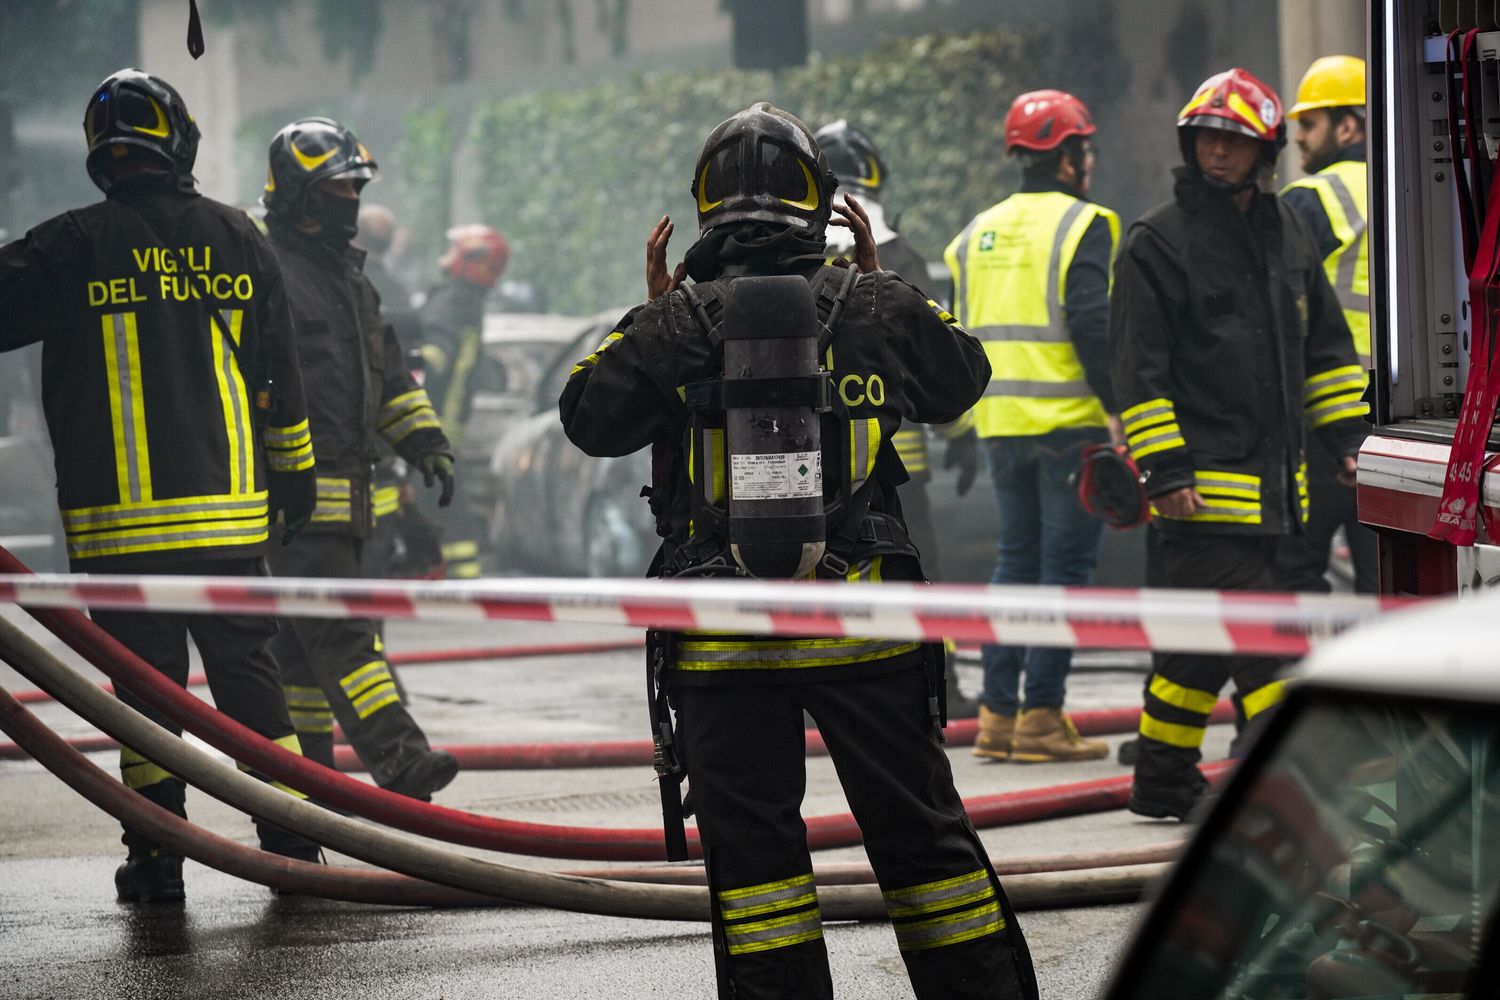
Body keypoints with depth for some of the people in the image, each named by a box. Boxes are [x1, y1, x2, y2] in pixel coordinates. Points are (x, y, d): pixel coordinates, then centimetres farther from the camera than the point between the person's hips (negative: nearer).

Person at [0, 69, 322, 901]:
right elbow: (280, 377, 11)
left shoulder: (72, 248, -5)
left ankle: (158, 857, 2)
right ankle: (291, 840, 10)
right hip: (229, 510, 3)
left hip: (118, 520, -3)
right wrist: (295, 473, 20)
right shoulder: (236, 239, 6)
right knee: (245, 664, 10)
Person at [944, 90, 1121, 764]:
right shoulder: (1080, 226, -8)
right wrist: (1124, 407, -12)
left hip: (1001, 426, 6)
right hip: (1068, 423, -6)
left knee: (1016, 560, 13)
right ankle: (1042, 717, -5)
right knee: (1065, 565, -2)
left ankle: (997, 713, 11)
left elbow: (967, 330, 14)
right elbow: (1094, 326, -16)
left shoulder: (980, 232, 12)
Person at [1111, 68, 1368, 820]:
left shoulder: (1286, 234, 14)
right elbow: (1139, 368, -10)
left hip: (1271, 475, 7)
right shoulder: (1157, 243, -7)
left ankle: (1164, 784, 20)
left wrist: (1345, 434, 15)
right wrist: (1164, 472, -15)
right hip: (1201, 486, -7)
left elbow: (1325, 343, 22)